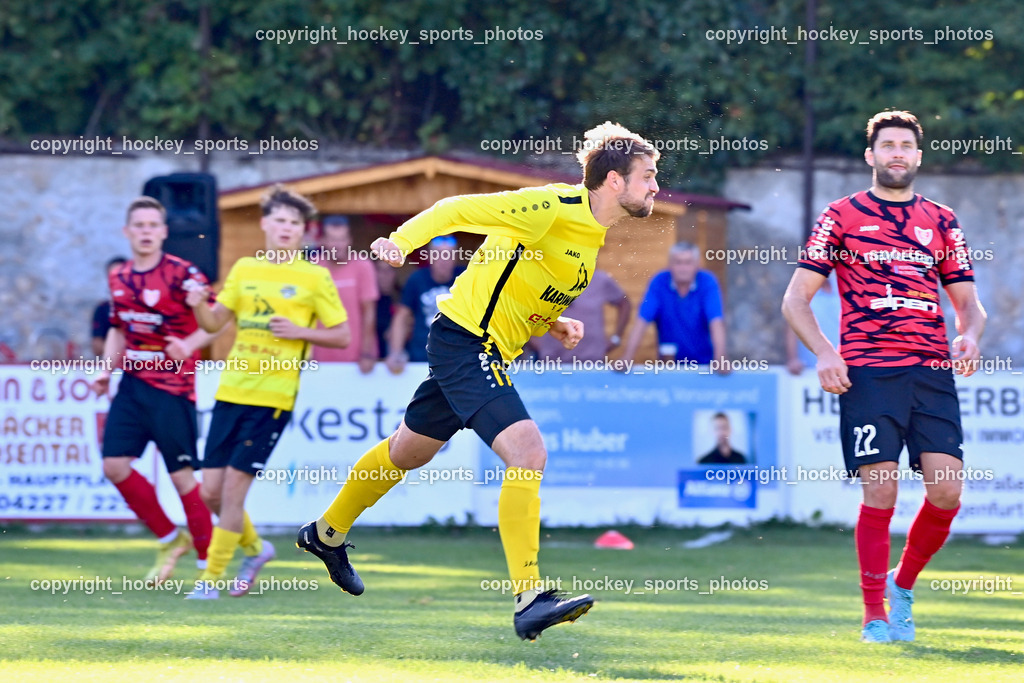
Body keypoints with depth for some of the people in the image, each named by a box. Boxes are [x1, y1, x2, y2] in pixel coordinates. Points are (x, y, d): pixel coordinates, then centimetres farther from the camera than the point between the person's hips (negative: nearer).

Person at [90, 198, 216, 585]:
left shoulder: (181, 274, -10)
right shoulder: (118, 278, 10)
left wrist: (189, 346, -29)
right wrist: (107, 371, 10)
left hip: (172, 388, -6)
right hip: (133, 384, 6)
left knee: (181, 475, -5)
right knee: (114, 465, -2)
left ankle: (209, 563, 6)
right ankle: (170, 540, 16)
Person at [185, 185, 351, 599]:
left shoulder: (315, 277, 1)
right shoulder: (244, 269, 12)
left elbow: (342, 336, 3)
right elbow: (215, 322, 16)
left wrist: (298, 331, -11)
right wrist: (199, 306, -6)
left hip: (273, 397, -5)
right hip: (231, 390, 5)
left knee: (234, 484, -9)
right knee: (211, 491, 3)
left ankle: (212, 577, 2)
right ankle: (254, 548, 29)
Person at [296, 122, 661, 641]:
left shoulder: (592, 231, 10)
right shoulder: (553, 208, -19)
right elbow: (460, 209, -19)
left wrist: (553, 324, 4)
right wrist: (403, 240, -31)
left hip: (487, 352, 10)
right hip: (467, 339, -10)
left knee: (409, 451, 25)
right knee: (528, 453, -22)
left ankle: (327, 534, 44)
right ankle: (529, 599, -24)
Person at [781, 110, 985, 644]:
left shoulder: (941, 221, 17)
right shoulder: (842, 216, 8)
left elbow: (968, 302, 20)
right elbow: (795, 300, 6)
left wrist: (970, 335, -3)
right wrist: (824, 352, -10)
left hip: (932, 370, 3)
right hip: (868, 373, -3)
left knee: (946, 489, -8)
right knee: (880, 490, -10)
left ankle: (903, 584, 16)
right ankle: (875, 615, 1)